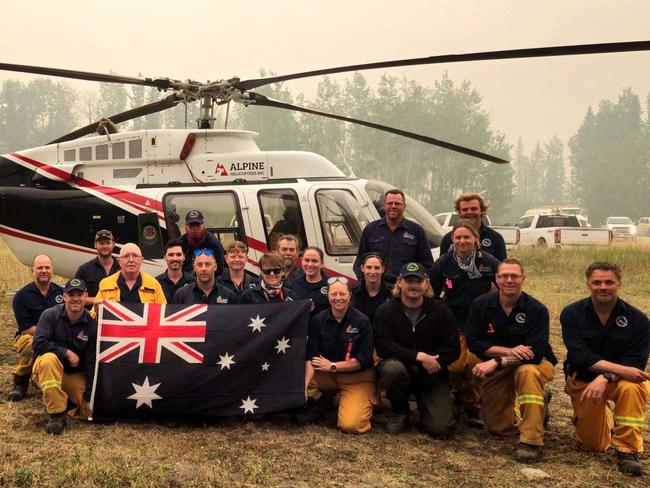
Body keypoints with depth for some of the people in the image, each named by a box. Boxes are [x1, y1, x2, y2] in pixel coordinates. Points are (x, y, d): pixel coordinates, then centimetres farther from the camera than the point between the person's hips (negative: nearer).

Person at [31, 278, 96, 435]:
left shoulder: (91, 325, -7)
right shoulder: (50, 315, -11)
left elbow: (91, 363, -7)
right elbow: (38, 344, -22)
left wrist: (88, 397, -11)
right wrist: (66, 352, -23)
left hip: (75, 375, 2)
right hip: (48, 370, -2)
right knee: (49, 359, -37)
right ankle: (57, 414, -29)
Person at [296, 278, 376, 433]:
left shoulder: (362, 321, -11)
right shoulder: (318, 320, -4)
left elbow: (364, 360, -13)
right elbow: (311, 357, -10)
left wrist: (332, 366, -15)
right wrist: (304, 384, -25)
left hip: (357, 377, -3)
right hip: (326, 374, 3)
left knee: (350, 425, -23)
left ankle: (363, 401, 9)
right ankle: (319, 401, 6)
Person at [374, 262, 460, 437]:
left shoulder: (441, 311, -1)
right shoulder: (385, 311, -6)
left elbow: (453, 349, -5)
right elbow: (383, 347, -18)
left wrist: (430, 361, -20)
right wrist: (419, 356, -26)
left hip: (431, 375, 1)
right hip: (401, 367, 0)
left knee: (441, 428, -17)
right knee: (392, 368, -37)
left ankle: (423, 404, 20)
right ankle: (400, 413, -7)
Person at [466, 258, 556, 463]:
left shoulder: (537, 310, -19)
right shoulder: (481, 305, -10)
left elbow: (535, 353, -27)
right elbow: (473, 342, -14)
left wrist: (497, 362, -36)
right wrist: (509, 351, -27)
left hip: (534, 364, -4)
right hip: (495, 370, 4)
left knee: (527, 372, -40)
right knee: (497, 427, 5)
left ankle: (531, 442, -30)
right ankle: (538, 406, 32)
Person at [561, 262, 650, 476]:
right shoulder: (572, 314, -12)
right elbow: (581, 356, -23)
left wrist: (605, 378, -37)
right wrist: (620, 369, -35)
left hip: (620, 378, -1)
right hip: (583, 380, 1)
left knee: (632, 387, -37)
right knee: (592, 446, 5)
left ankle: (628, 450, -22)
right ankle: (604, 418, 40)